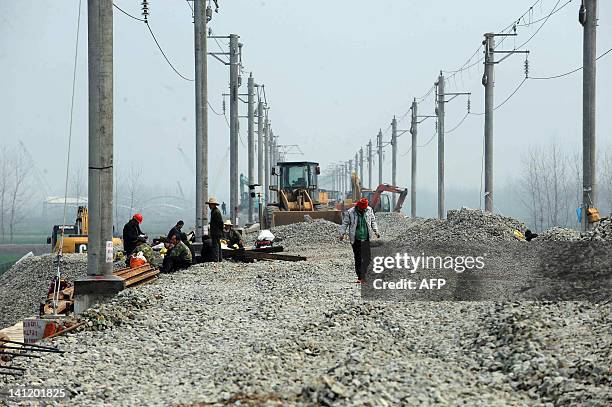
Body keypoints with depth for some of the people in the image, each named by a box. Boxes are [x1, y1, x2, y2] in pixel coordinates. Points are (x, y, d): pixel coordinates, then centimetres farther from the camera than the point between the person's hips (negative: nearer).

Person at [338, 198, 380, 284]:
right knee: (358, 259, 1)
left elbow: (373, 221, 18)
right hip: (356, 240, -2)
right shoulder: (350, 212, -5)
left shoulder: (369, 210, 4)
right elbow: (345, 223, 0)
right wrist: (342, 233, -11)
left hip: (366, 239, 2)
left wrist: (376, 231, 11)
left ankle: (362, 276, 5)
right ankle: (360, 277, 10)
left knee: (367, 258, -5)